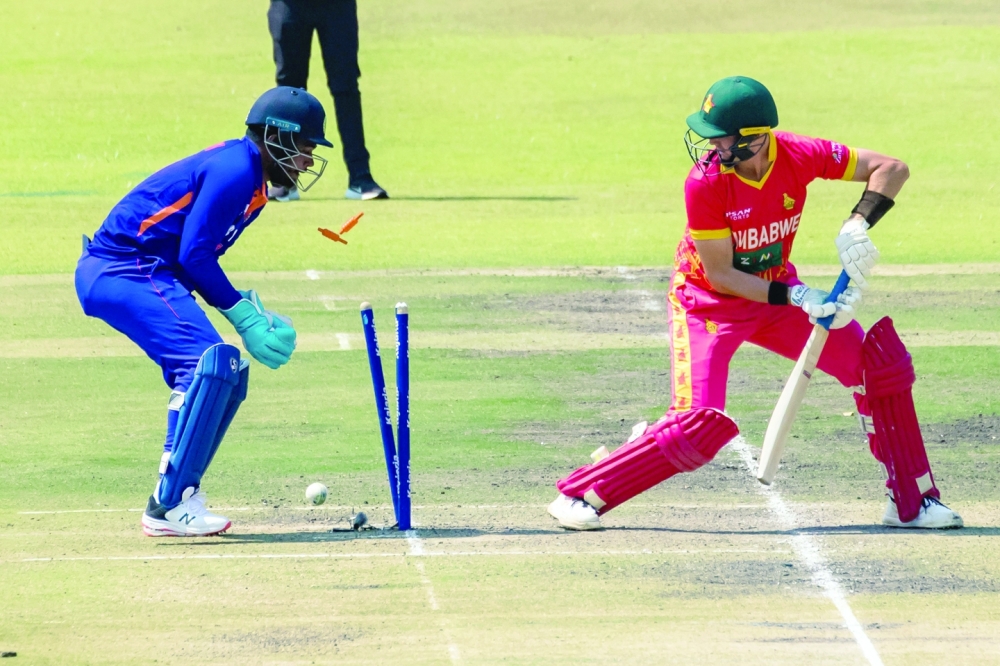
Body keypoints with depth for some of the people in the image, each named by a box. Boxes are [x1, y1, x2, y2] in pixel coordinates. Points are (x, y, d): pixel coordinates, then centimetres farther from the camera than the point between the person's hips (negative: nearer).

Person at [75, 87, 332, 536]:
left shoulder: (251, 178, 17)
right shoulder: (234, 170, -15)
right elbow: (194, 254, -20)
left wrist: (247, 306, 4)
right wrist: (243, 316, -15)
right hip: (125, 272, -11)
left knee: (228, 375, 12)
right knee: (209, 361, -23)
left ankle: (179, 499, 11)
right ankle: (169, 506, -24)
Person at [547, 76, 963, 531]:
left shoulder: (799, 156, -21)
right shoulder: (704, 183, -29)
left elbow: (891, 168, -13)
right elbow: (720, 276, -23)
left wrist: (858, 225, -29)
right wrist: (796, 298, -31)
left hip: (776, 292, 5)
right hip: (708, 302, -5)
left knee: (880, 365, -5)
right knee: (700, 428, -19)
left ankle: (911, 502, 7)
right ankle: (581, 494, -5)